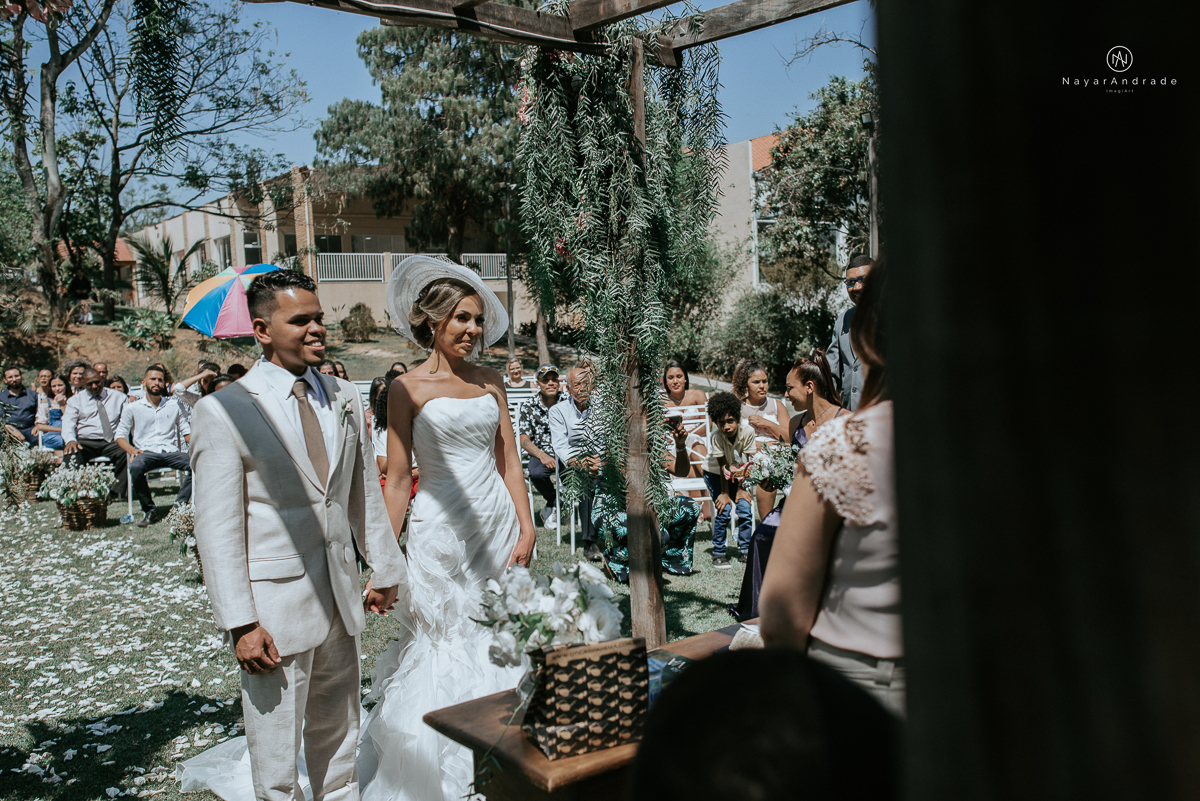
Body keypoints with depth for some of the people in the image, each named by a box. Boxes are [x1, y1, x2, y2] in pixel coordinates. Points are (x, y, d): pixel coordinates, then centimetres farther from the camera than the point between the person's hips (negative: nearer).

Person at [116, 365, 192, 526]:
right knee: (135, 467, -37)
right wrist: (131, 450, -11)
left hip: (171, 452, 1)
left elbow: (185, 430, 19)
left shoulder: (174, 405, 19)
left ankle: (180, 505, -20)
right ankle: (149, 510, -18)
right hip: (146, 452, -1)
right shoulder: (133, 407, 12)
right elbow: (120, 434, 10)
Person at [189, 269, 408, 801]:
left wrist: (385, 571, 17)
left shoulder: (345, 399, 6)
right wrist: (240, 623, -15)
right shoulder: (222, 411, -11)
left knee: (339, 738, 20)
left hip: (340, 599, 5)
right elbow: (217, 528, -12)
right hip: (275, 607, -5)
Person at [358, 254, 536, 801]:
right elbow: (396, 480, -4)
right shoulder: (408, 388, -4)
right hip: (441, 530, -4)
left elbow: (509, 462, 10)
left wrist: (526, 528, 0)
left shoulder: (491, 381, 9)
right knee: (443, 644, 3)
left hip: (498, 524, 4)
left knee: (499, 641, 10)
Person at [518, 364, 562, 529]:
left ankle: (550, 508, -6)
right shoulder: (528, 407, 1)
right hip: (541, 454, -1)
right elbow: (524, 440, 0)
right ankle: (555, 500, 2)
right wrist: (542, 456, -18)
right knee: (536, 473, -34)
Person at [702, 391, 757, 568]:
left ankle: (745, 550, 6)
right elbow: (722, 466, -22)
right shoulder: (716, 437, -30)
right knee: (723, 509, -17)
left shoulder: (747, 432, -25)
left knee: (744, 506, -12)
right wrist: (724, 493, -17)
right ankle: (718, 553, -3)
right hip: (714, 474, -3)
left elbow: (744, 463, -16)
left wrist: (740, 489, -14)